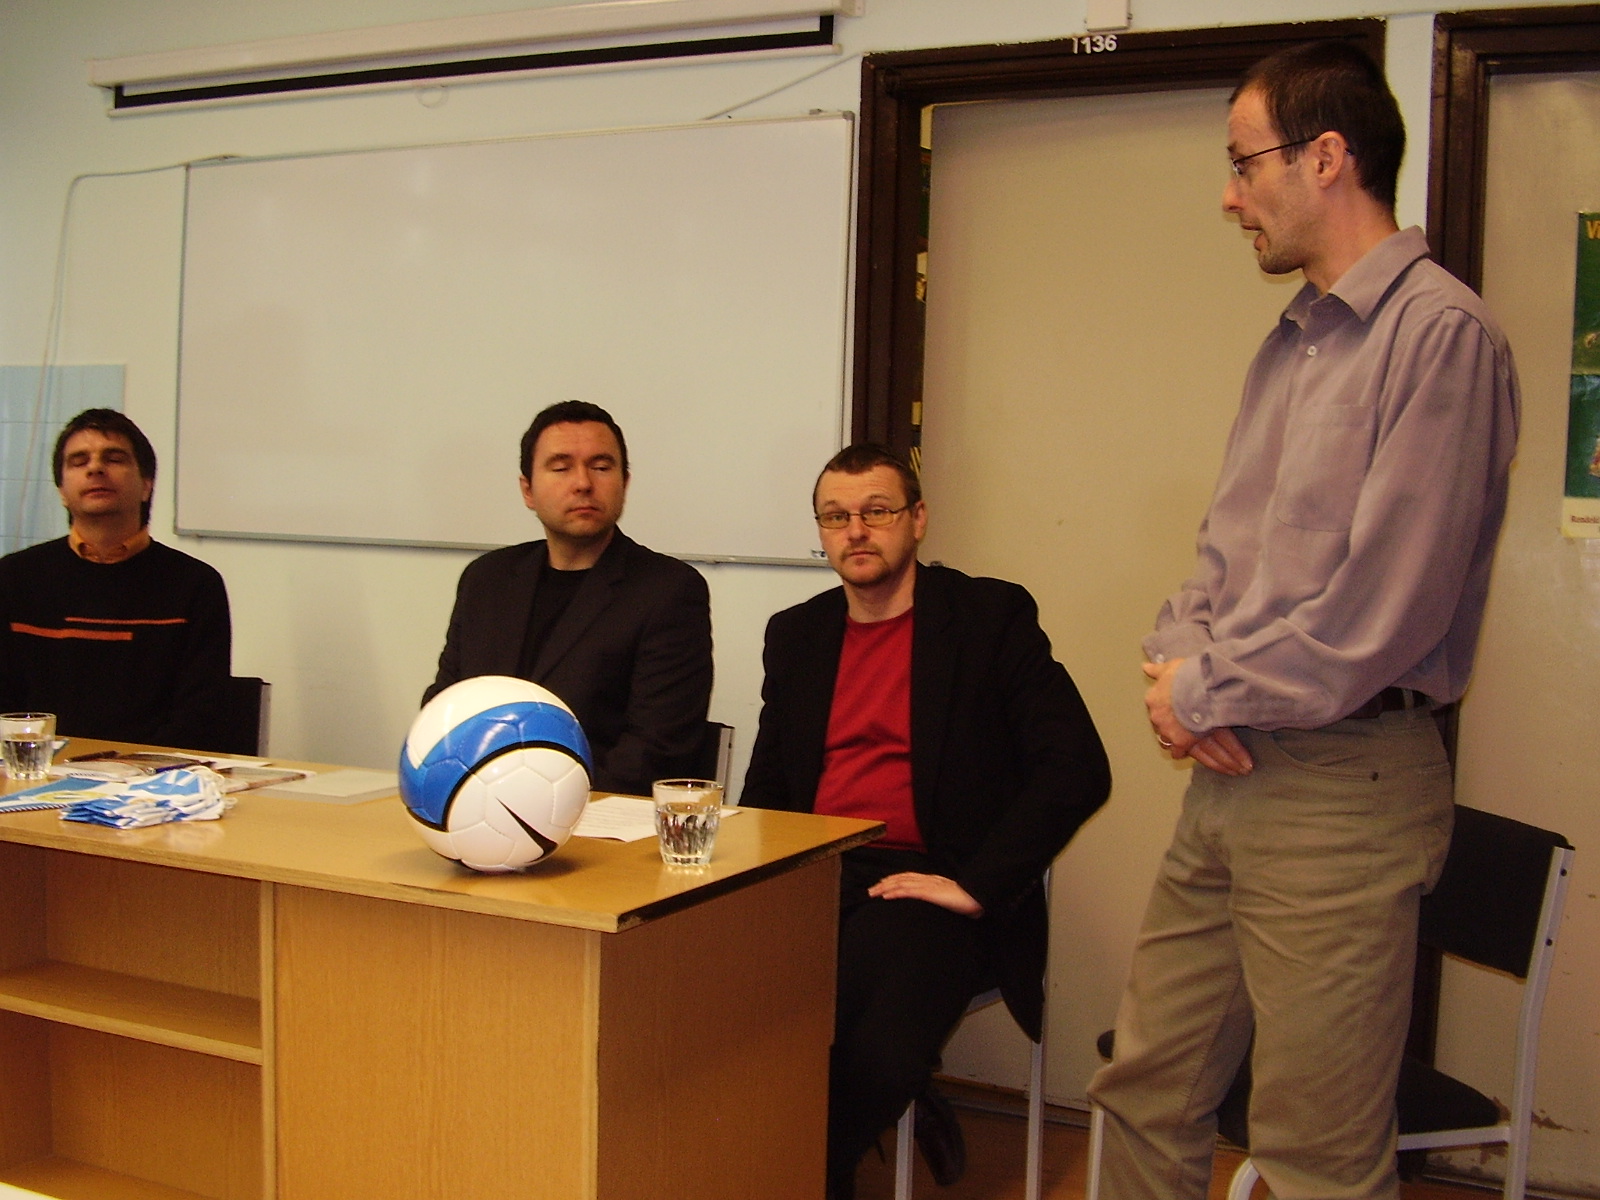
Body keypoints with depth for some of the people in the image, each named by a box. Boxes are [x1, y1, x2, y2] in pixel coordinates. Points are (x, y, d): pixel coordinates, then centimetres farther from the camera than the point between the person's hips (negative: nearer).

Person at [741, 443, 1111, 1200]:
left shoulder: (991, 617, 2)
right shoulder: (796, 634, 18)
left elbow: (1078, 769, -8)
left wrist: (976, 886, -14)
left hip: (923, 886, -4)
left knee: (873, 1055, -32)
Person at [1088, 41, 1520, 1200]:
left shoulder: (1441, 332, -14)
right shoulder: (1291, 342, 15)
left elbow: (1383, 611, -19)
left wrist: (1206, 692, -9)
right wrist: (1179, 655, -1)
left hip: (1344, 786, -8)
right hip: (1231, 771, 9)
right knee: (1146, 1097, 15)